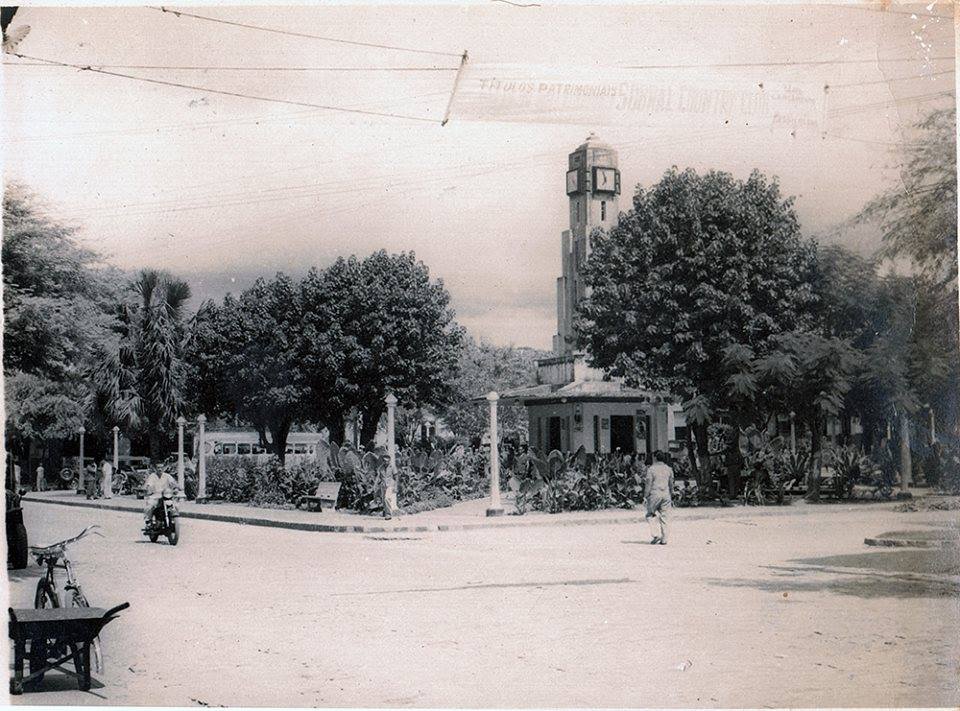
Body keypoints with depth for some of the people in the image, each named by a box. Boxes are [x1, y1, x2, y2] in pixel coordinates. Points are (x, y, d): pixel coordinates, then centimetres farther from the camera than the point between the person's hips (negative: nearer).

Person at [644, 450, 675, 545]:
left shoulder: (651, 469, -5)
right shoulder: (668, 469, 9)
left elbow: (649, 483, -7)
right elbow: (671, 484, 14)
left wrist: (646, 495, -1)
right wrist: (669, 495, 24)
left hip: (655, 494, -4)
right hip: (666, 495, 4)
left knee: (650, 515, 9)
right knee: (663, 517, 8)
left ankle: (654, 535, -7)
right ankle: (664, 539, 6)